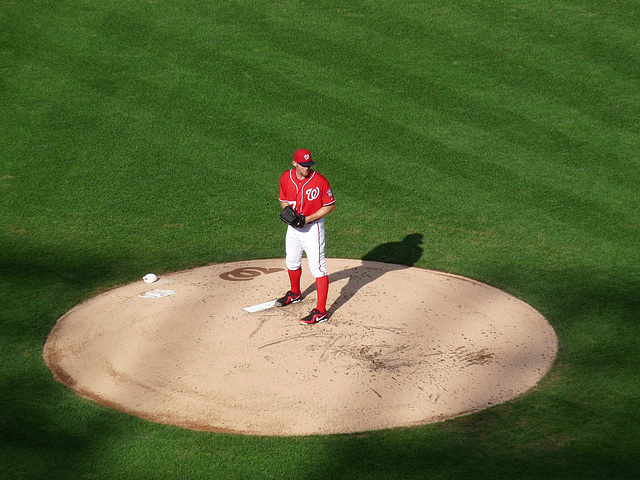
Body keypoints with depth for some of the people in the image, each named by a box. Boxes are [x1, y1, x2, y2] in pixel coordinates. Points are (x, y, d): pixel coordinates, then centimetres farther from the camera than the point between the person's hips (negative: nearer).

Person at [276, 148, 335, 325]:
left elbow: (330, 205, -13)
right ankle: (295, 294, 51)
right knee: (292, 262, 24)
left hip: (313, 228, -6)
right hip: (293, 226, 6)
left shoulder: (320, 181, -20)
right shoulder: (286, 178, -5)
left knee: (317, 268, -8)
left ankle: (320, 312, -7)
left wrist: (308, 218, -21)